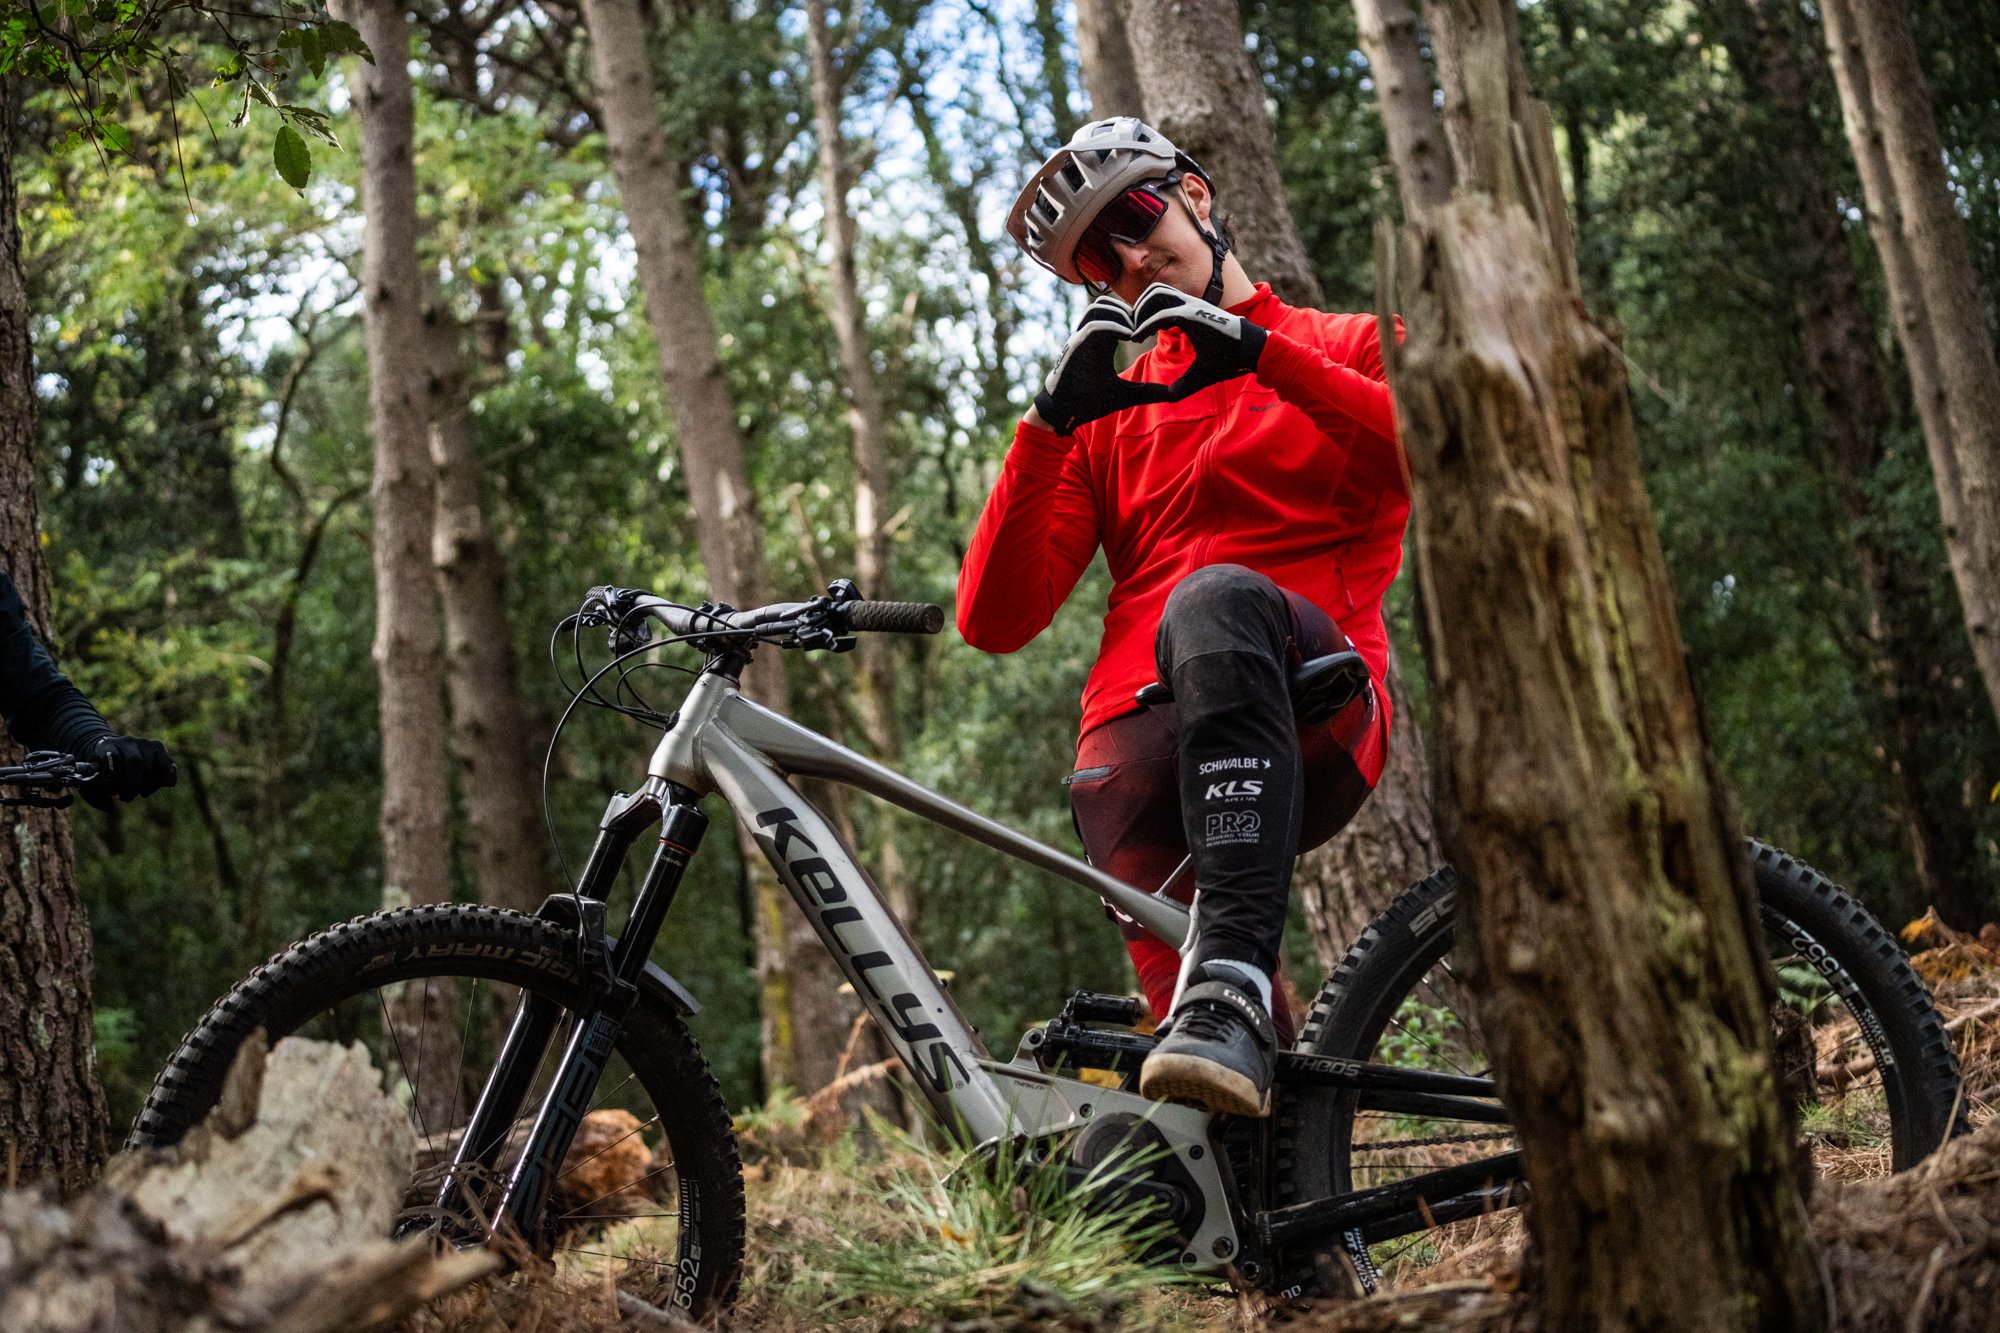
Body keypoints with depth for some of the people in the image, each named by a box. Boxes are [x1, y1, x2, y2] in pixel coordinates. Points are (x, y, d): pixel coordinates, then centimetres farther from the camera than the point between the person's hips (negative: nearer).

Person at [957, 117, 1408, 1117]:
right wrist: (1054, 416, 3)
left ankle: (1234, 986, -45)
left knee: (1218, 600, -38)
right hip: (1142, 744, 3)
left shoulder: (1352, 350, 22)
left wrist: (1261, 350, -9)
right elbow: (993, 619, 13)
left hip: (1310, 719, -2)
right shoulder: (1107, 420, 29)